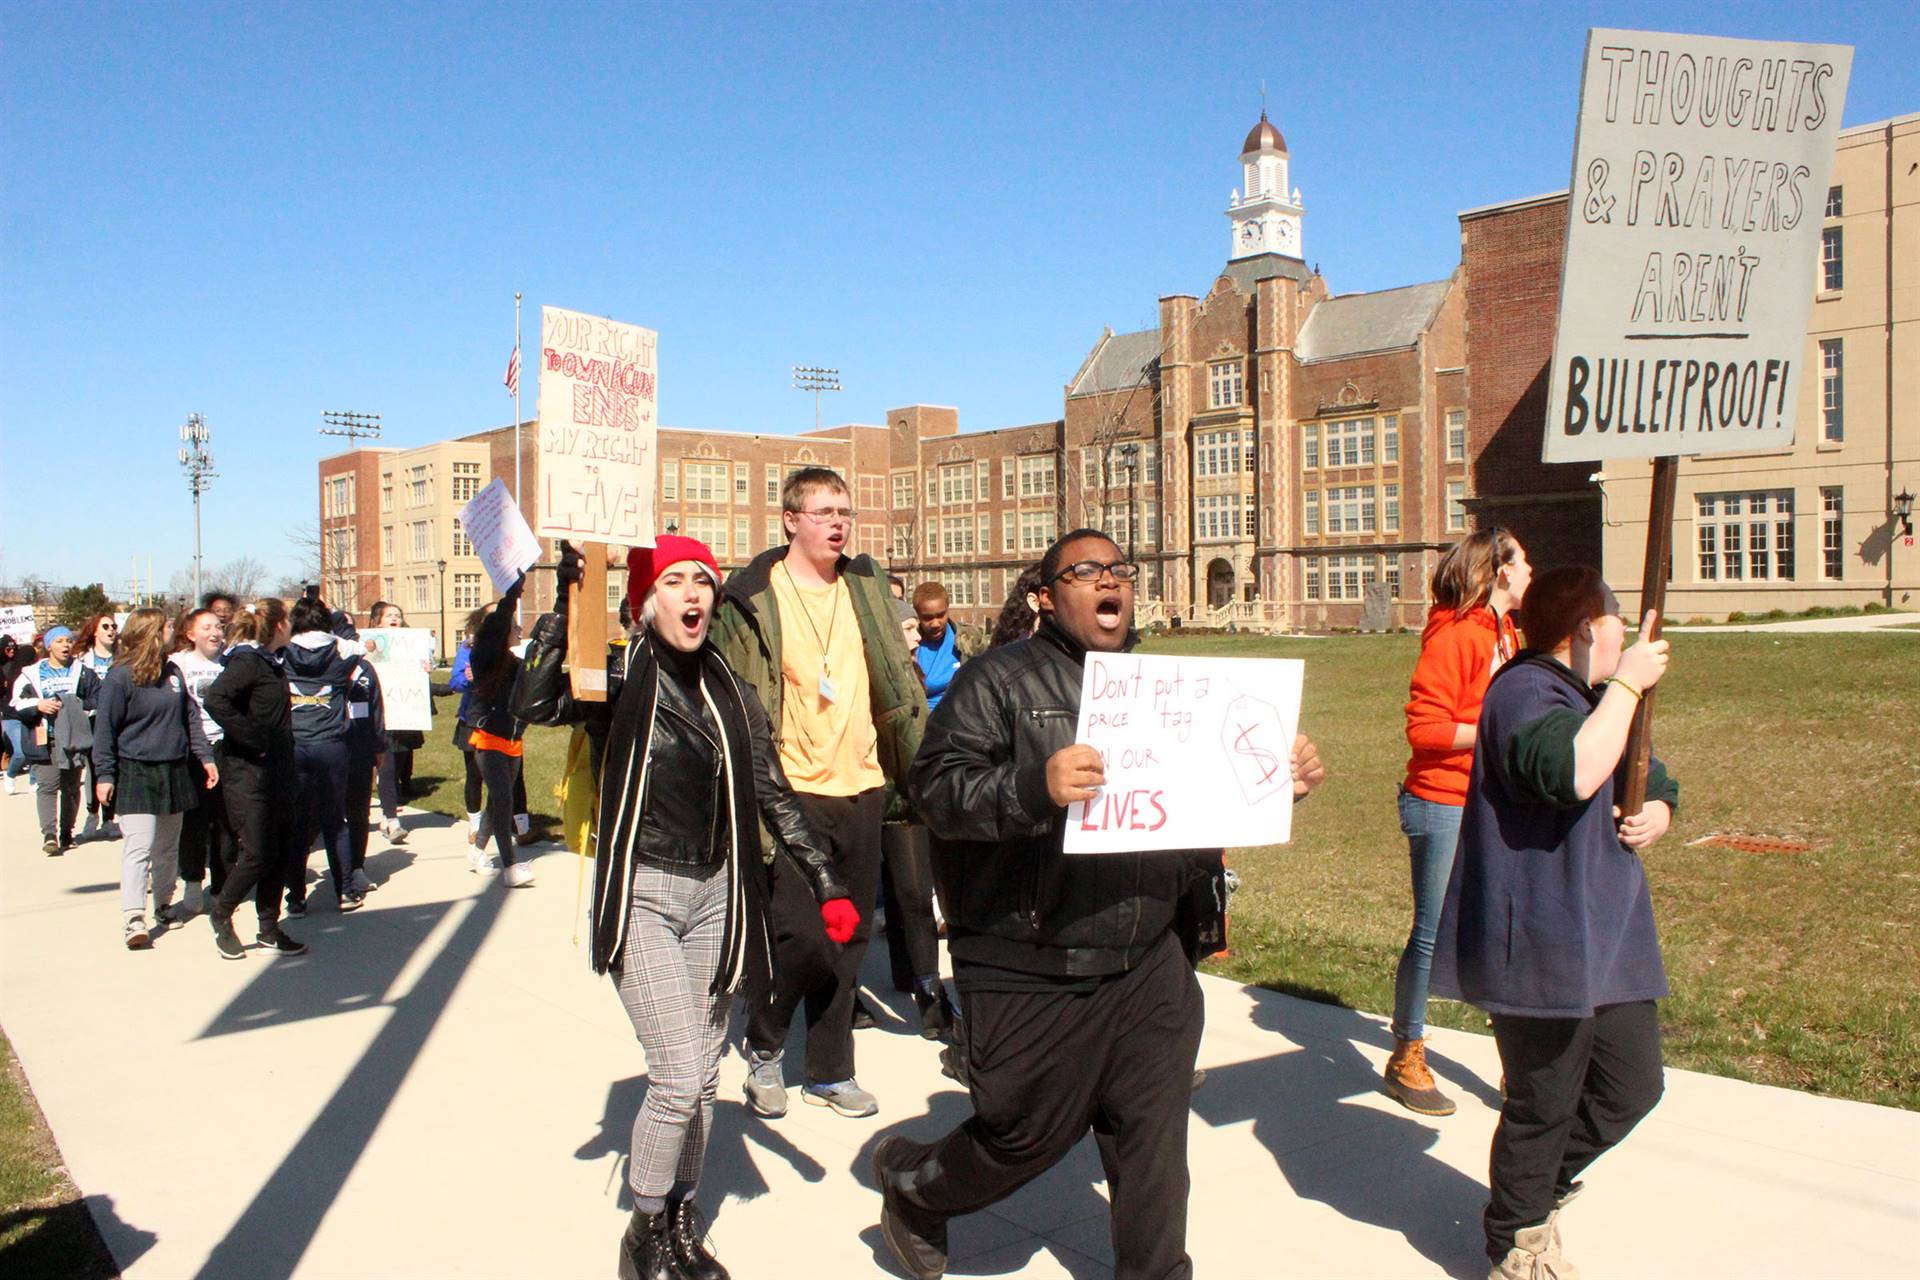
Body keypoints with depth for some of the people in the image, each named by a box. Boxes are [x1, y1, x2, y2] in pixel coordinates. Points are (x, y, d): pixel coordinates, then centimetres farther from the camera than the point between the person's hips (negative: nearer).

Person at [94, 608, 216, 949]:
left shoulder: (173, 672, 9)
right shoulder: (120, 677, -9)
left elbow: (190, 717, 13)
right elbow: (105, 729, -7)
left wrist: (205, 757, 8)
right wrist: (104, 775, -10)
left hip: (174, 773, 6)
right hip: (135, 773, -6)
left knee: (169, 847, 15)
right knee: (139, 846, -11)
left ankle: (163, 905, 29)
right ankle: (134, 918, -12)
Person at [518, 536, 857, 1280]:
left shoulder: (730, 691, 6)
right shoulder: (616, 677, -4)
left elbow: (774, 798, 6)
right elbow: (534, 704, -25)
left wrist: (826, 884, -1)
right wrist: (568, 601, -26)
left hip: (715, 894, 5)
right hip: (641, 895, -4)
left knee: (703, 1076, 11)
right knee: (680, 1075, -11)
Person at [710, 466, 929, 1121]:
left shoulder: (865, 586, 9)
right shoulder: (753, 599, -6)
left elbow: (898, 679, 14)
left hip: (862, 785, 5)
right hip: (795, 791, -5)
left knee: (848, 936, 12)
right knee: (798, 933, -5)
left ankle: (831, 1070, 27)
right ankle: (763, 1048, 23)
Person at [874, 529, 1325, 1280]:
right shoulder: (999, 679, -6)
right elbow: (934, 786, -17)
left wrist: (1285, 777, 0)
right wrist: (1032, 788, -34)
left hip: (1150, 967, 5)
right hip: (1030, 976, -5)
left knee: (1154, 1139, 10)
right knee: (1027, 1138, 12)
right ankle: (908, 1182, 40)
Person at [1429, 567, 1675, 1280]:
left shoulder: (1596, 698, 19)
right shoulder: (1525, 692, -16)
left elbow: (1654, 786, 25)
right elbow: (1573, 773, -35)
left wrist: (1653, 816, 2)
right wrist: (1627, 684, -25)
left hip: (1609, 938, 10)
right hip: (1541, 945, -10)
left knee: (1633, 1086, 14)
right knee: (1545, 1103, 2)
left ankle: (1536, 1188, 37)